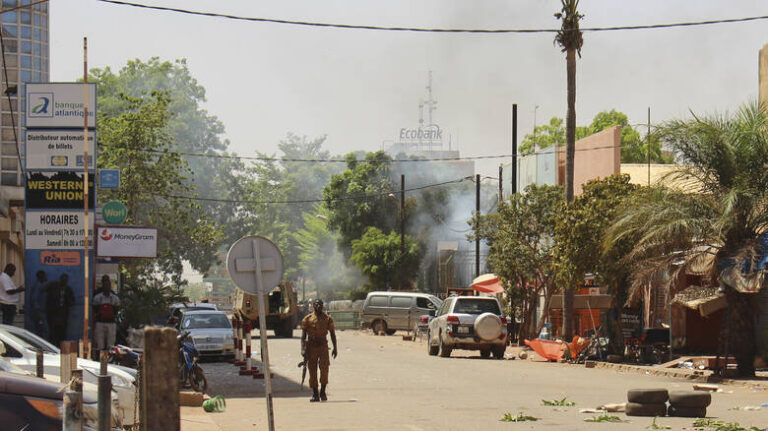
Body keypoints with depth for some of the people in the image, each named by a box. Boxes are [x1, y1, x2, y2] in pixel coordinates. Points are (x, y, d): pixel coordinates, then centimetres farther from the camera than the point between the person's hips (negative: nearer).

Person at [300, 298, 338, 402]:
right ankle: (315, 394, 8)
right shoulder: (307, 319, 3)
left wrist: (335, 348, 5)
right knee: (312, 371, 1)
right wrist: (303, 349, -9)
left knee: (324, 369, -11)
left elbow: (332, 334, 12)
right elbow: (303, 335, 2)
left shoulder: (328, 319, 7)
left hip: (323, 346, 0)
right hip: (311, 346, 0)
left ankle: (323, 392, 3)